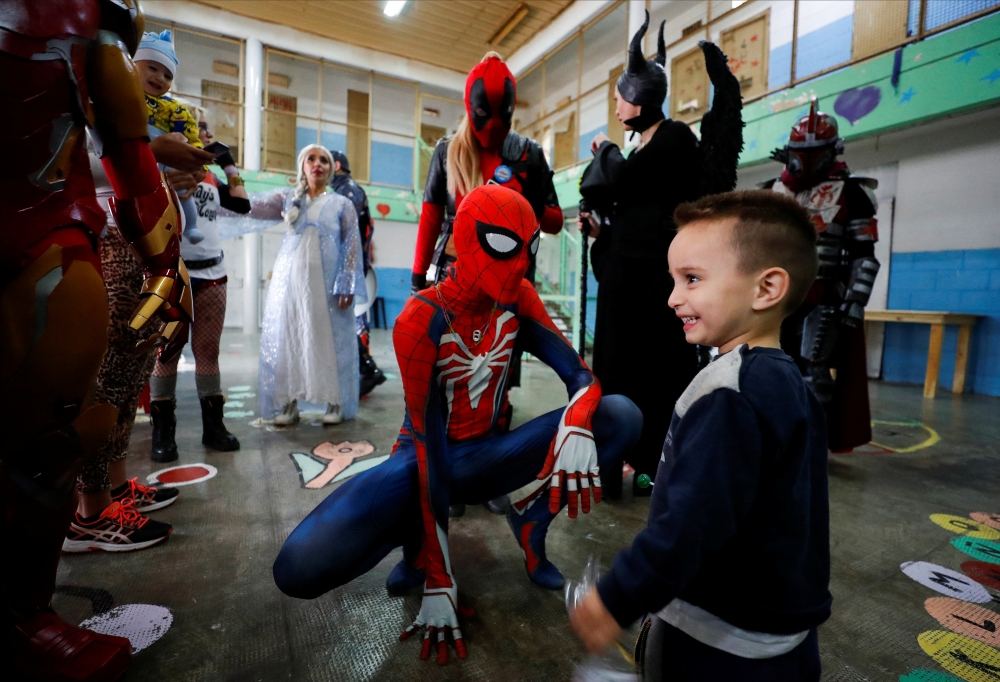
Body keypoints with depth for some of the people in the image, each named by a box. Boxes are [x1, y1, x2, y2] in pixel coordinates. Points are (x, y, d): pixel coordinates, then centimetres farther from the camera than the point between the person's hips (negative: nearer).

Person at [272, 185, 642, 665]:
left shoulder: (518, 299, -7)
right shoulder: (421, 320, -21)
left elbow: (578, 373, -11)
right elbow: (430, 450, -24)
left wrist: (576, 428, -37)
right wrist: (439, 582, -23)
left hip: (484, 456, 3)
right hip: (426, 461, -3)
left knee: (622, 416, -18)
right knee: (300, 568, -28)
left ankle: (529, 517, -2)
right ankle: (418, 539, 2)